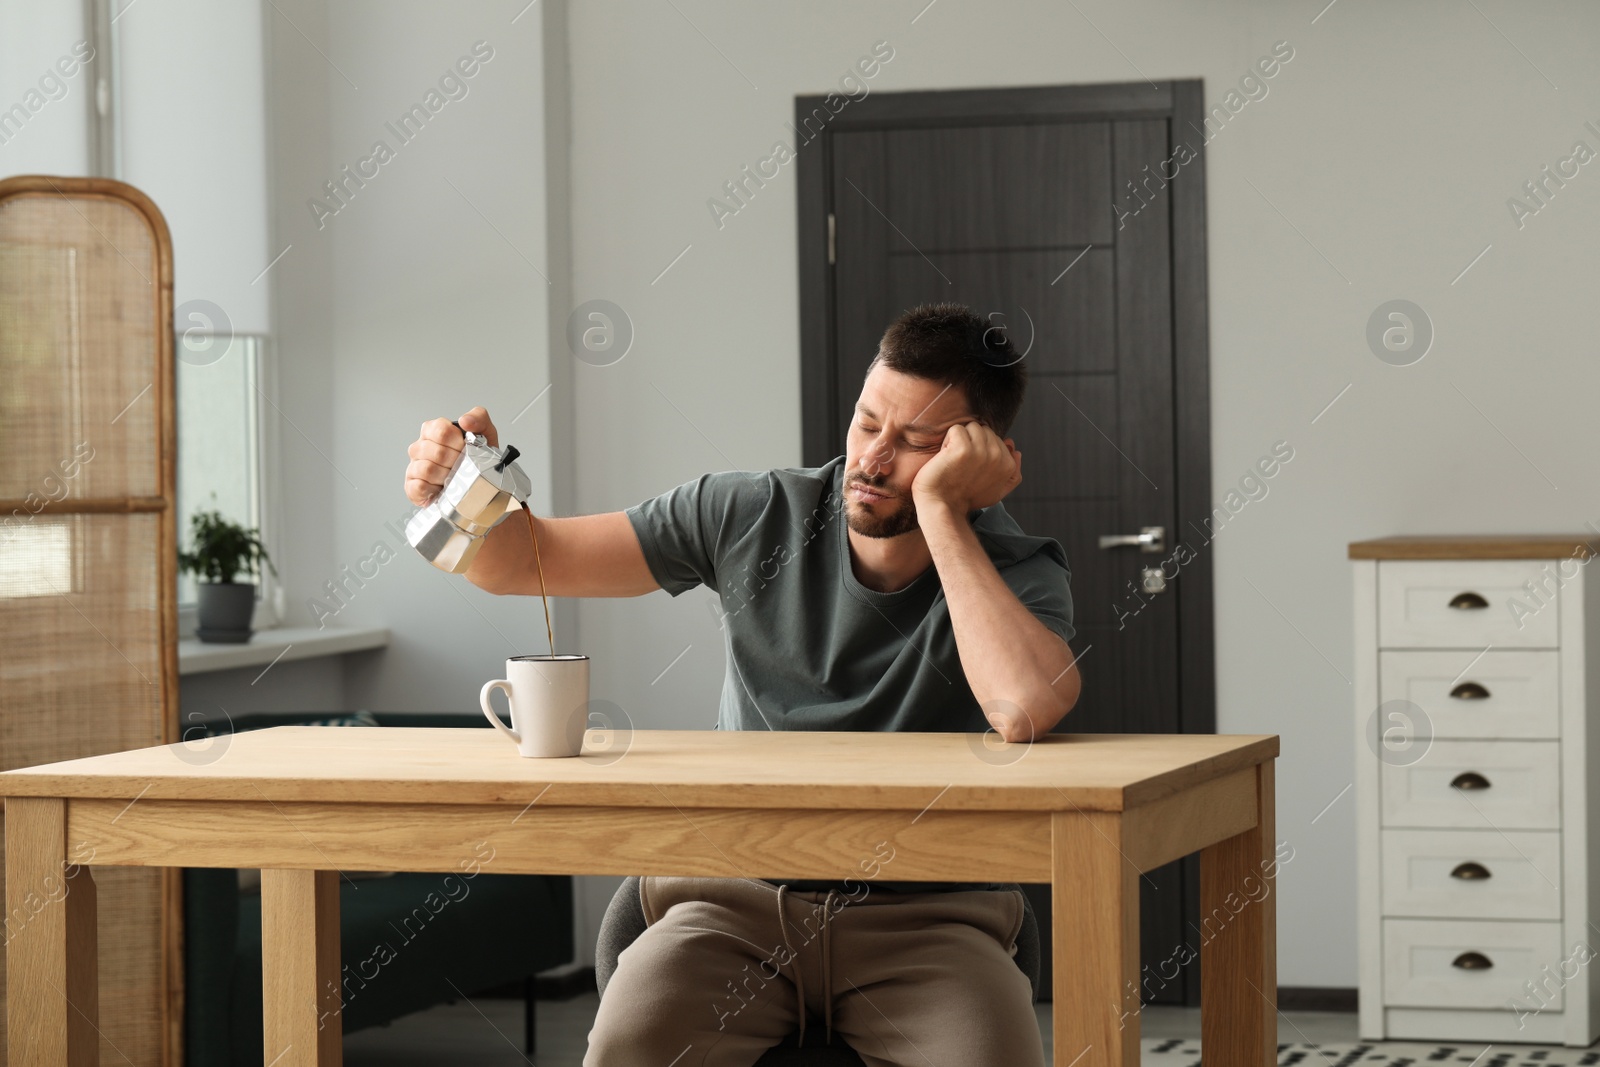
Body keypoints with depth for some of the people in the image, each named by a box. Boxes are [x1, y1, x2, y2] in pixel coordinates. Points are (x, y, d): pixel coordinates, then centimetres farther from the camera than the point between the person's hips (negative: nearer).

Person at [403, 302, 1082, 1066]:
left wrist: (940, 512, -22)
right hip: (736, 899, 2)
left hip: (923, 919, -1)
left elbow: (1026, 711, -31)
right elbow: (518, 561, 5)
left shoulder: (1018, 574, -5)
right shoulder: (756, 516, 1)